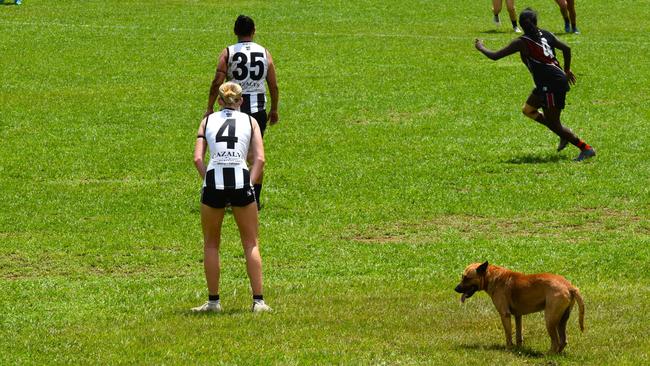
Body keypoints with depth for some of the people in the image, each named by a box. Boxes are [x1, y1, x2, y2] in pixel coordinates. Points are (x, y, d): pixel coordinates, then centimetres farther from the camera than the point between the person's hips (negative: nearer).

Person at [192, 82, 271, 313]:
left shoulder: (208, 121, 15)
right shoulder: (249, 121, 14)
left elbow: (198, 158, 3)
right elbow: (259, 159, 1)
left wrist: (208, 180, 6)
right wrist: (250, 182, 4)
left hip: (214, 181, 0)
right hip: (241, 181, 0)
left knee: (211, 244, 16)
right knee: (251, 244, 11)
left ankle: (213, 301, 16)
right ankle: (258, 301, 6)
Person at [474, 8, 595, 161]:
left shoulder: (521, 43, -11)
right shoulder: (545, 34, 6)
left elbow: (495, 55, -6)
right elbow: (566, 48, 10)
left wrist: (481, 47, 13)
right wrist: (567, 70, 24)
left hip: (551, 85, -8)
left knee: (553, 124, 0)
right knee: (528, 110, 22)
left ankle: (586, 149, 1)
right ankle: (565, 134, 24)